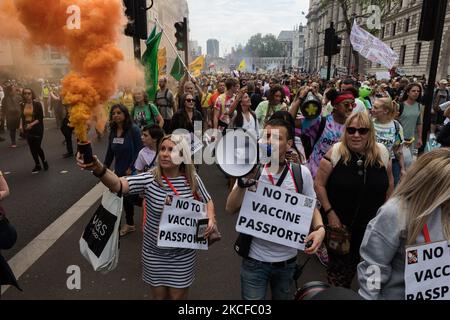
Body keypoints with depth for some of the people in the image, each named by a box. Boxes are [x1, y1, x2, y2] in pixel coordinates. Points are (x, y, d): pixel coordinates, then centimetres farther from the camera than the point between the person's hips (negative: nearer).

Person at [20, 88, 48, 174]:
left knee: (37, 147, -4)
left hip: (37, 129, -4)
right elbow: (22, 116, 15)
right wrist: (21, 125, 1)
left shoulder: (37, 104, -9)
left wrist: (32, 124, -23)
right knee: (32, 148, 8)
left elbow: (40, 118, -12)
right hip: (27, 130, 4)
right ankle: (37, 165, 20)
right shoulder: (23, 105, 3)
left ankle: (44, 161, 23)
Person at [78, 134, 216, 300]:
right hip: (154, 251, 0)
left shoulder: (193, 179, -11)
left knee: (178, 296, 16)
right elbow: (118, 184, -31)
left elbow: (207, 201, 5)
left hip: (183, 252, 0)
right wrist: (99, 169, -51)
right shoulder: (149, 179, -16)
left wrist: (210, 219, -15)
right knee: (159, 295, 20)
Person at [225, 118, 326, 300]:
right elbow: (231, 210, -15)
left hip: (287, 259, 2)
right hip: (255, 259, -1)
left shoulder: (302, 173, -8)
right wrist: (244, 182, -29)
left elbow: (312, 208, 4)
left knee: (284, 297, 23)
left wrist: (320, 229, -16)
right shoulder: (251, 170, -9)